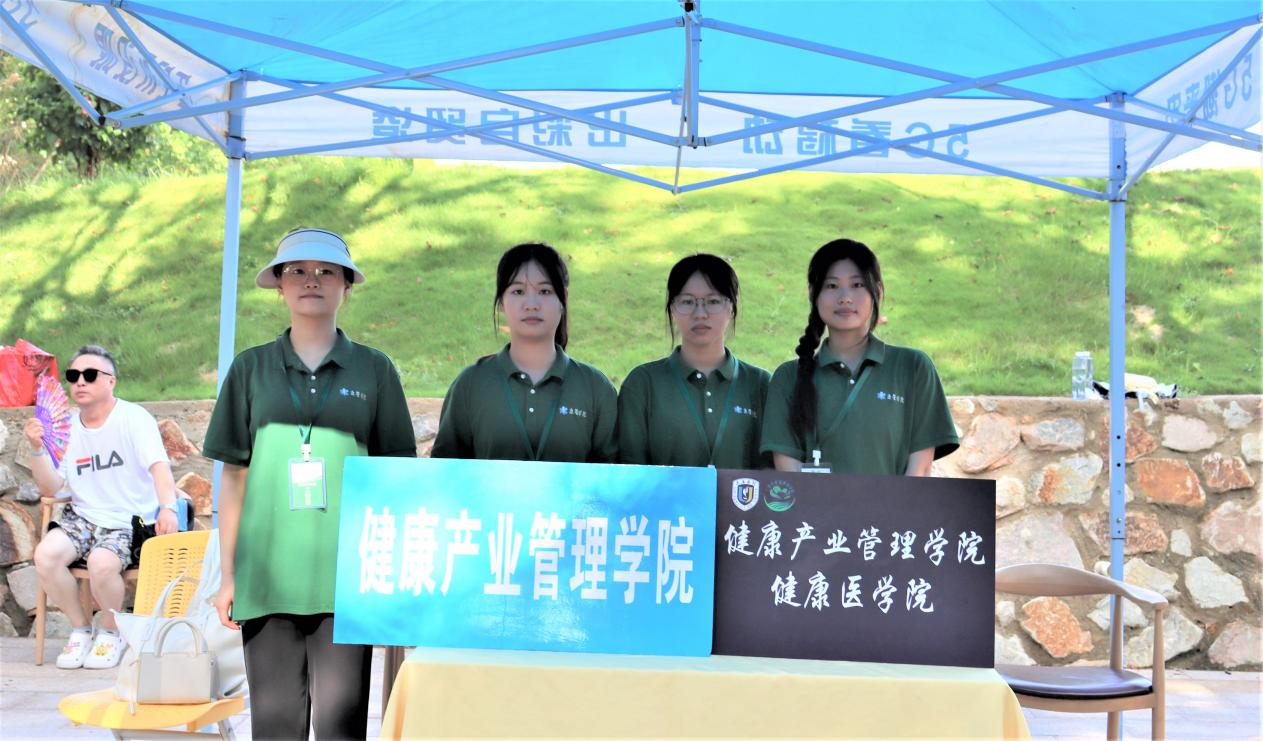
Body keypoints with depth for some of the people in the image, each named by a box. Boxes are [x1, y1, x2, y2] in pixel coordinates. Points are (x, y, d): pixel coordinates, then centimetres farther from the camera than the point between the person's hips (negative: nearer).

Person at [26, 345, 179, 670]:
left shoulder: (134, 418, -6)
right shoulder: (66, 429, 10)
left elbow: (159, 465, -21)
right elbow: (50, 488, 7)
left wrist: (168, 508, -39)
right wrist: (37, 449, -9)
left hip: (128, 522, -5)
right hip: (82, 517, 5)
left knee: (102, 563, -33)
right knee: (45, 555, -24)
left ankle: (111, 632, -2)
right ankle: (81, 628, -1)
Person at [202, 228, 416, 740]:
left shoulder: (374, 370, 8)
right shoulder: (251, 368, 10)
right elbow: (234, 474, 10)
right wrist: (227, 573, 7)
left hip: (346, 575, -1)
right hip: (267, 574, 1)